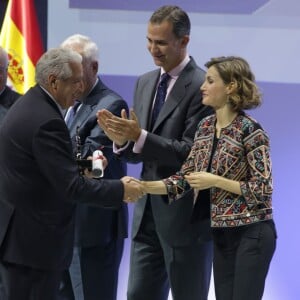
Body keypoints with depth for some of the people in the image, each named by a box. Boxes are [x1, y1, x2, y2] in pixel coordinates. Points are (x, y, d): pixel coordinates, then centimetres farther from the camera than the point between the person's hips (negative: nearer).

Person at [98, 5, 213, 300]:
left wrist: (140, 136, -26)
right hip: (148, 211, 7)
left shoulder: (201, 86, -13)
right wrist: (122, 140, -9)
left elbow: (193, 153, -19)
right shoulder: (145, 83, 12)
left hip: (185, 214, -7)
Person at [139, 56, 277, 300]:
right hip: (222, 233, 7)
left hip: (251, 234, -7)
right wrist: (143, 186, -8)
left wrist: (215, 181, -19)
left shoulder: (250, 131, -15)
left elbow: (263, 189, -16)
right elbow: (185, 177, 6)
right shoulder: (205, 127, 7)